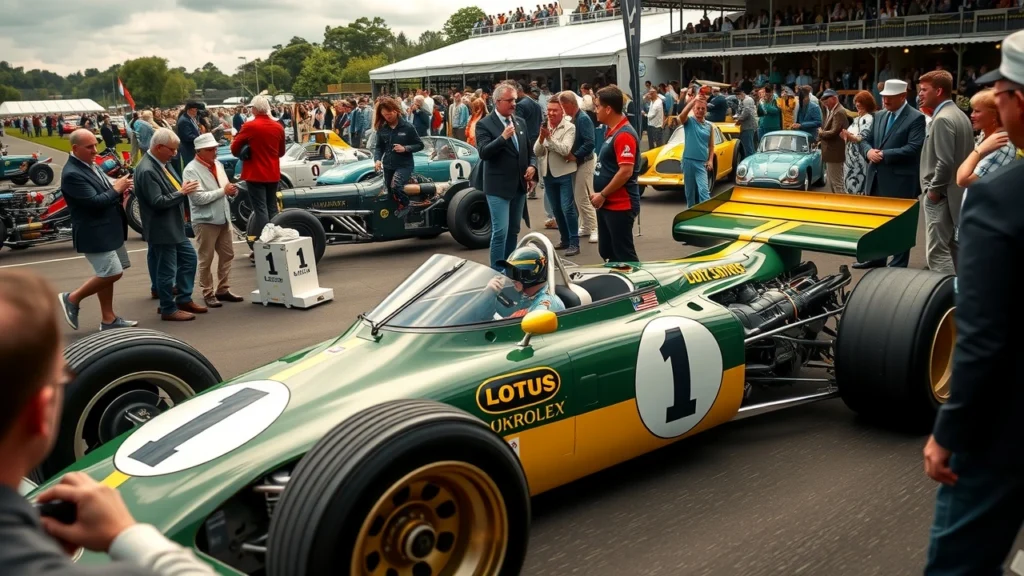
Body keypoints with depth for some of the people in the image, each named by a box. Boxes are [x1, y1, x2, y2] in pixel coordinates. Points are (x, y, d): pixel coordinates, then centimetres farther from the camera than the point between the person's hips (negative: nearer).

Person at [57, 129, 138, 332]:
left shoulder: (90, 165, 10)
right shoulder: (72, 174, -20)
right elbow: (95, 202, -25)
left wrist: (119, 193, -2)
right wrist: (116, 189, -12)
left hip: (108, 230, 10)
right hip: (94, 233, -10)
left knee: (107, 275, 12)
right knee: (112, 273, -10)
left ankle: (108, 319, 20)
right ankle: (72, 299, 8)